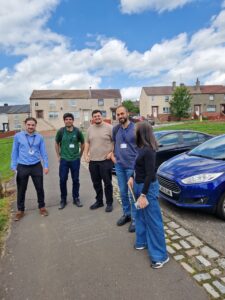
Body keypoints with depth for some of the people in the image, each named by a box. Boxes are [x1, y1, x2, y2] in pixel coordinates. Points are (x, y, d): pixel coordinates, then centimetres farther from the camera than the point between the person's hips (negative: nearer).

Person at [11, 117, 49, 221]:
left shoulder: (39, 137, 0)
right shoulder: (18, 136, -3)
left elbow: (43, 152, 4)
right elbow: (14, 152, 1)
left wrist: (46, 165, 1)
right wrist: (13, 167, -1)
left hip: (36, 166, 1)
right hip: (22, 167, 0)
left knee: (39, 188, 10)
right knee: (21, 190, 10)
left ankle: (42, 207, 30)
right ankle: (20, 210, 29)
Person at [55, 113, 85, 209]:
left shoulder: (77, 131, -5)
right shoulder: (61, 131, -4)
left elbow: (82, 144, 8)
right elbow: (56, 144, 9)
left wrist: (80, 155, 7)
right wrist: (58, 156, 5)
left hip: (75, 160, 0)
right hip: (64, 159, 0)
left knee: (75, 180, 8)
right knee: (62, 180, 4)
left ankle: (76, 198, 23)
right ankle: (63, 199, 20)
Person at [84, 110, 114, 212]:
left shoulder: (109, 127, -6)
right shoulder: (90, 129, 10)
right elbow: (87, 143, 15)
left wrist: (112, 152, -13)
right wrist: (86, 155, 6)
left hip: (106, 160, -5)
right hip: (93, 161, 5)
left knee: (107, 183, 4)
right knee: (96, 183, 15)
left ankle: (109, 203, 20)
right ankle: (99, 201, 32)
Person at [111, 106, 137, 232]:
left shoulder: (135, 128, -9)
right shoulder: (115, 129, 7)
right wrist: (113, 155, 11)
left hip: (132, 166, -5)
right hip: (119, 165, 5)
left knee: (132, 194, 1)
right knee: (123, 192, 15)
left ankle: (135, 219, 16)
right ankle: (126, 214, 33)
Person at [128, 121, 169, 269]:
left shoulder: (148, 151, -24)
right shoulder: (142, 147, 3)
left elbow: (150, 175, -23)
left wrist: (144, 195, -21)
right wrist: (132, 178, 12)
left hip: (148, 187, -9)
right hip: (140, 185, 9)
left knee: (153, 220, 2)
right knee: (141, 216, 23)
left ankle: (160, 255, 18)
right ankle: (143, 241, 43)